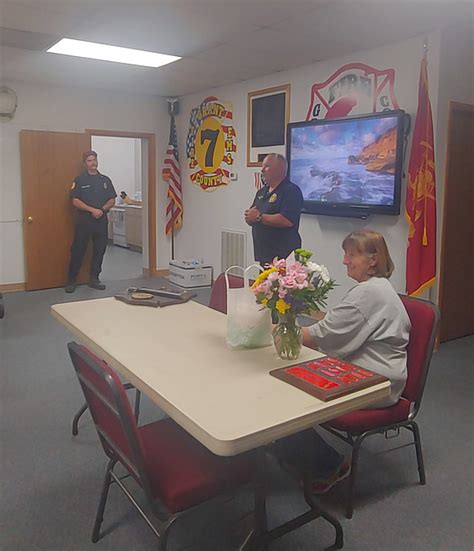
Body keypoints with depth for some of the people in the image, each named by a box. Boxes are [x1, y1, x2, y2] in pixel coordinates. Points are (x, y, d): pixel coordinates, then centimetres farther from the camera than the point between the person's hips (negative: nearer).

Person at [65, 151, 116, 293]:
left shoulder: (105, 180, 11)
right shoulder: (79, 180, 1)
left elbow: (112, 200, 9)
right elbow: (76, 201, -6)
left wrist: (102, 209, -10)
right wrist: (92, 210, -17)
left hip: (101, 219, 3)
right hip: (84, 220, -3)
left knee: (99, 250, 6)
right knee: (78, 250, -2)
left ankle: (94, 279, 17)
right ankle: (71, 281, 6)